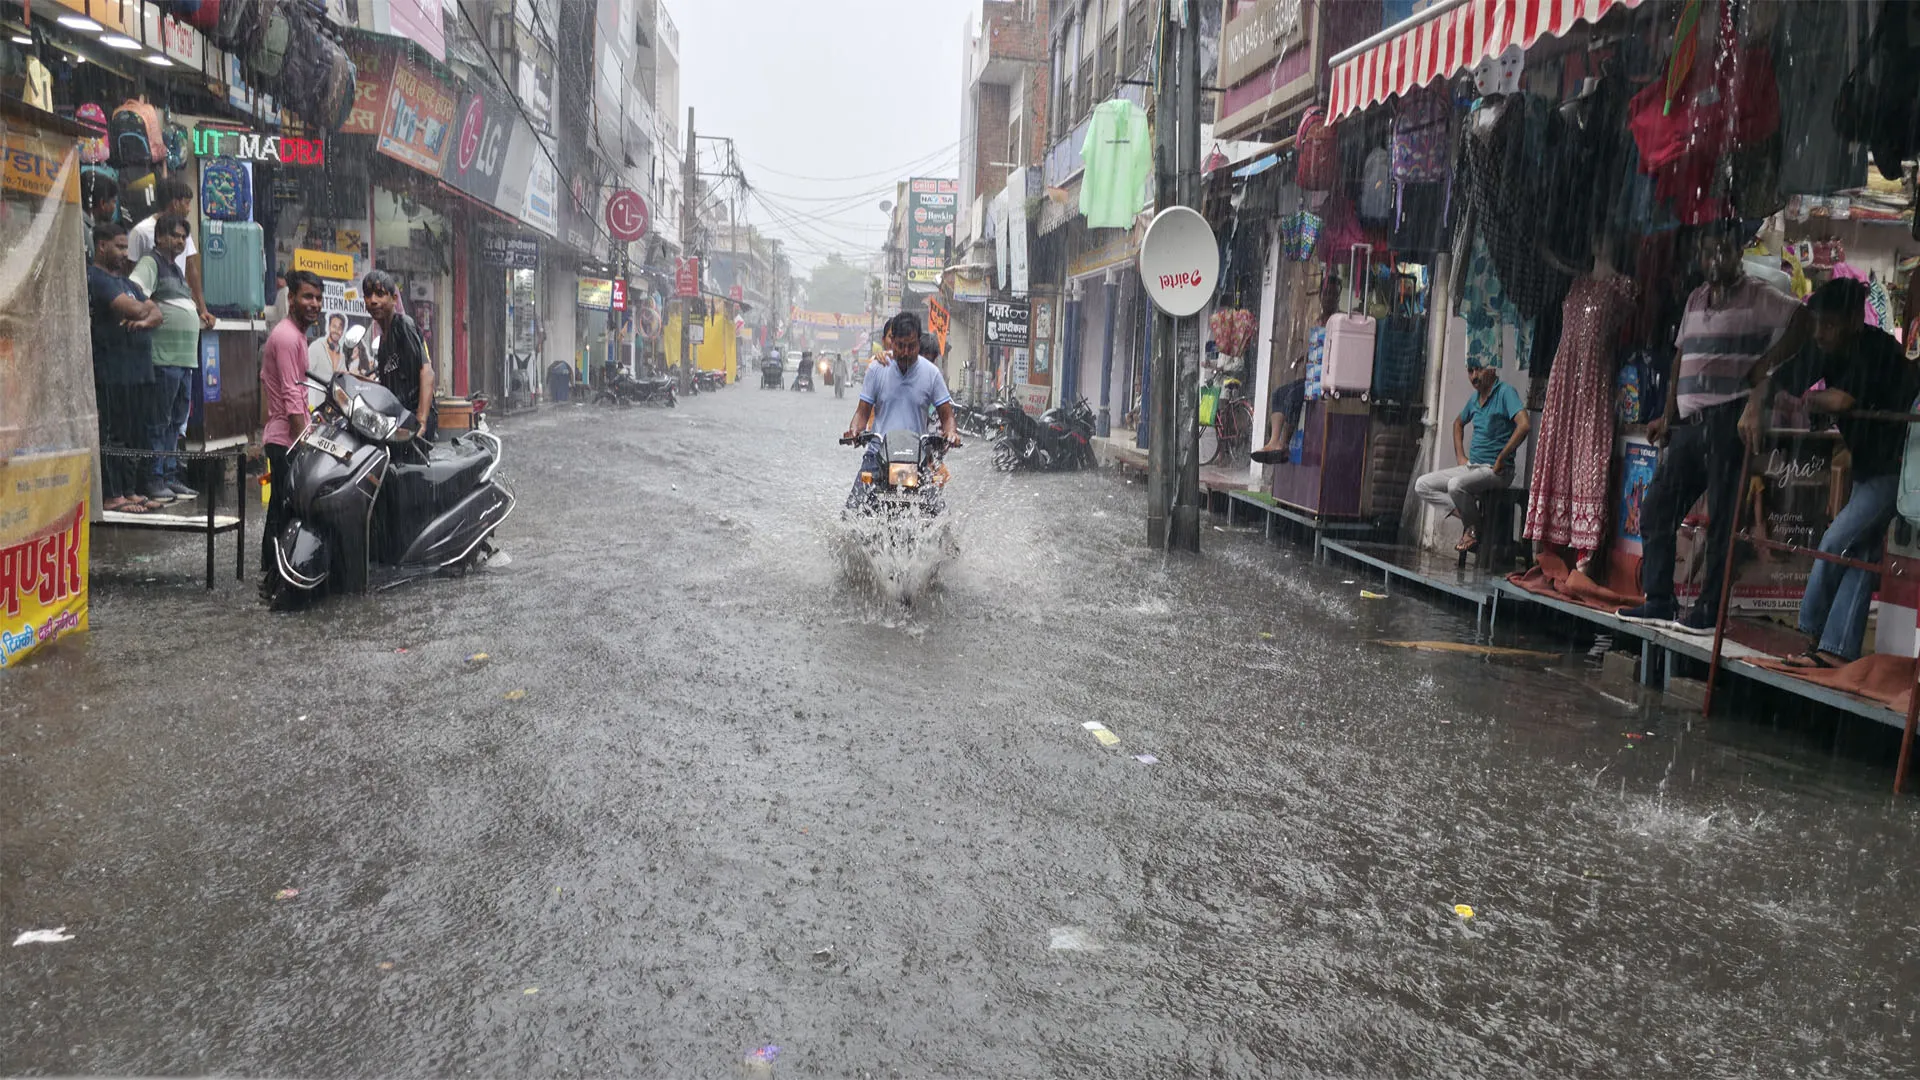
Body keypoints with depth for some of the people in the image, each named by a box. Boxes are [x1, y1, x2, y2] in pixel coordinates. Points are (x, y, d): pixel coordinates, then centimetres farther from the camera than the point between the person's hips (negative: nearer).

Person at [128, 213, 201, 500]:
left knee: (177, 420, 13)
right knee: (158, 420, -6)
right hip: (163, 355, -9)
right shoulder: (150, 263, -5)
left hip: (186, 357, 9)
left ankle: (170, 475, 20)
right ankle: (155, 478, -2)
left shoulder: (176, 268, 23)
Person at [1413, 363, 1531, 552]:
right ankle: (1466, 510, -11)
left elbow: (1524, 425, -27)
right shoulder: (1475, 398, 13)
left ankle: (1474, 530, -11)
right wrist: (1460, 456, 18)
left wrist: (1501, 459, -22)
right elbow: (1458, 423, 32)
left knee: (1456, 485, -35)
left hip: (1496, 471, -8)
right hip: (1471, 466, 8)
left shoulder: (1505, 393, -12)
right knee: (1422, 485, -2)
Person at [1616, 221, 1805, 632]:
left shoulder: (1759, 297, -1)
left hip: (1728, 420, -7)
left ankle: (1708, 610, 2)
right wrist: (1668, 416, 15)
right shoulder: (1695, 299, 19)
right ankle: (1658, 602, 11)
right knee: (1657, 508, 5)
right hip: (1688, 423, 7)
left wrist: (1766, 363, -17)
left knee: (1721, 519, -3)